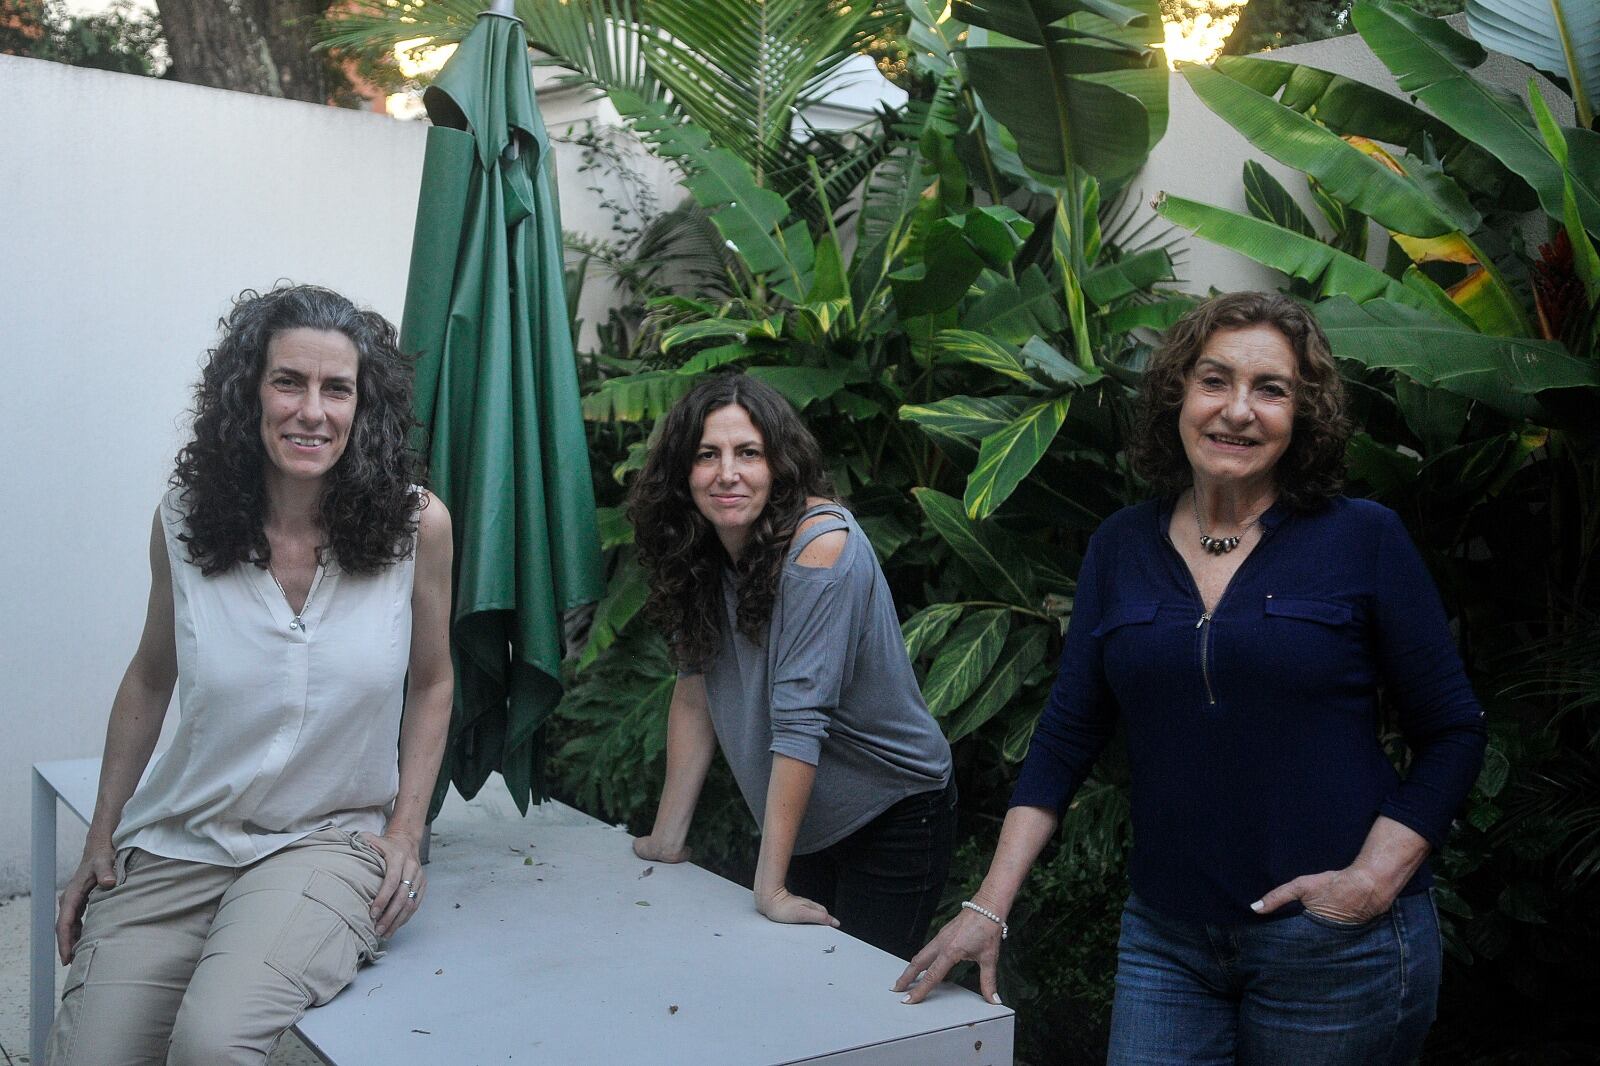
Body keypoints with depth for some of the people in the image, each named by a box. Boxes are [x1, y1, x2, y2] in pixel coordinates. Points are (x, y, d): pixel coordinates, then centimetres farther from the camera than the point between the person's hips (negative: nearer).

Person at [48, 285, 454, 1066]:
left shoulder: (417, 525, -8)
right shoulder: (184, 519, -3)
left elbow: (431, 684, 6)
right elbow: (149, 680, 11)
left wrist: (406, 831, -2)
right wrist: (100, 839, 11)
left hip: (330, 841, -3)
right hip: (176, 846, 3)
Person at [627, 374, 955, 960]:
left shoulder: (822, 544, -25)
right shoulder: (702, 554, -4)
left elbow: (799, 718, -29)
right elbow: (695, 690, 1)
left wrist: (771, 886, -30)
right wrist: (667, 837, -2)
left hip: (893, 820, -6)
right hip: (805, 831, 6)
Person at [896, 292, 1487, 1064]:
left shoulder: (1363, 540, -5)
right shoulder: (1121, 547, 4)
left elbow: (1452, 733, 0)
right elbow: (1065, 737, 4)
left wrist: (1377, 877, -12)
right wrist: (989, 907, -2)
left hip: (1334, 946, -2)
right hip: (1166, 937, 3)